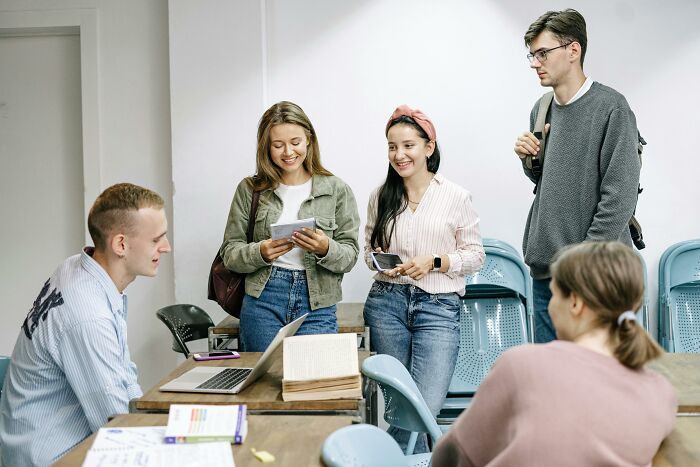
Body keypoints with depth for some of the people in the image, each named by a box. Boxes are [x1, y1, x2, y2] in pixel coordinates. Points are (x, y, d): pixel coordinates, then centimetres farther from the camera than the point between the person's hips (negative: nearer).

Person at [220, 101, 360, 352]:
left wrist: (325, 249, -19)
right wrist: (261, 253, -15)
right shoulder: (249, 189, 5)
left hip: (317, 306, 0)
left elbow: (349, 256, 2)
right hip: (262, 301, 1)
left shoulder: (337, 190, 3)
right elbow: (229, 253, 4)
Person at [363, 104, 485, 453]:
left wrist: (434, 262, -13)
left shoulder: (456, 197, -1)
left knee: (426, 405, -14)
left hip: (438, 306, -2)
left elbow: (475, 255, 3)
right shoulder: (381, 197, 8)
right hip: (387, 302, 3)